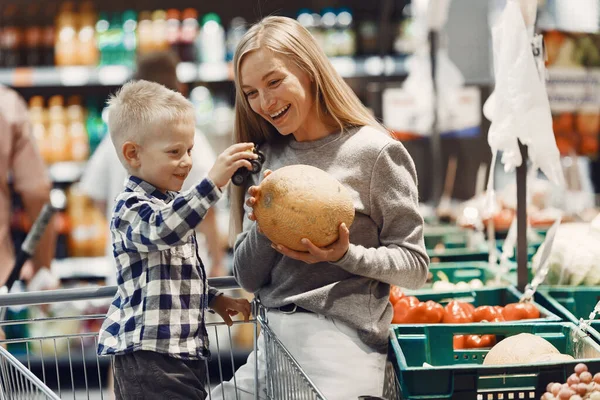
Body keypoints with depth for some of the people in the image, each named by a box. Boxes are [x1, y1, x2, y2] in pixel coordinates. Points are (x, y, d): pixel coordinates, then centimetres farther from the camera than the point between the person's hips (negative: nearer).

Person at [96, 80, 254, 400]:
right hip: (149, 352, -10)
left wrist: (213, 299, 22)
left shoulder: (168, 203, 19)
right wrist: (213, 181, -42)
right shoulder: (132, 207, -13)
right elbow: (164, 229, -37)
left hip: (182, 347, 10)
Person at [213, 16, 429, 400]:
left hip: (342, 338, -5)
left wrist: (345, 255, -20)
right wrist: (263, 227, -10)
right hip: (270, 341, 5)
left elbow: (415, 266, -4)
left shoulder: (374, 151, -5)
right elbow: (248, 279, 10)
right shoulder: (266, 157, 11)